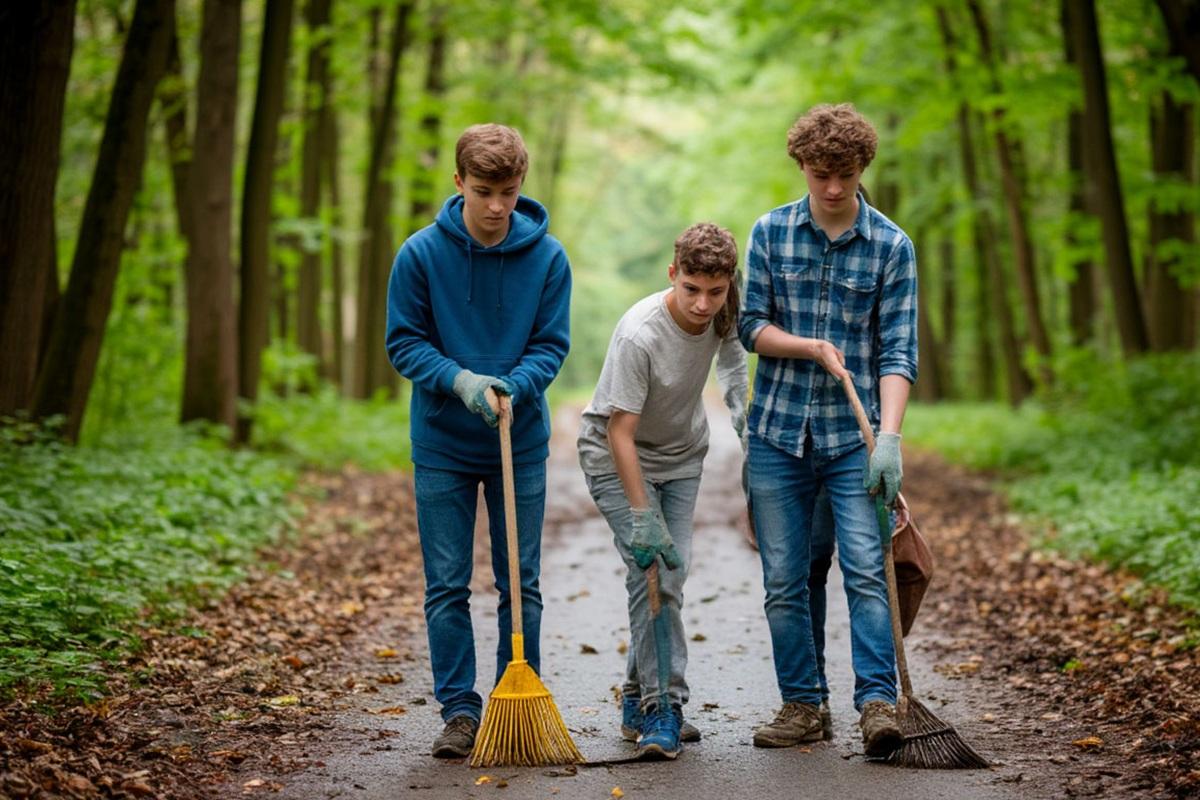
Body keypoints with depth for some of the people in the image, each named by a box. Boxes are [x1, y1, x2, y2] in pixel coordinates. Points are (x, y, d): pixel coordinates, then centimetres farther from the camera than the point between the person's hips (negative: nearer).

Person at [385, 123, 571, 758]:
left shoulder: (547, 257, -7)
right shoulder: (421, 254, -9)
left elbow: (552, 345, -3)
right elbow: (404, 343, -5)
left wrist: (511, 386, -22)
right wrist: (459, 380, -22)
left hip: (522, 444, 1)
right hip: (441, 445, 0)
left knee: (522, 585, 8)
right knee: (446, 587, 3)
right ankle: (460, 710, 12)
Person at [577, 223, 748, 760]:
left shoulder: (722, 311, -15)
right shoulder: (639, 334, -34)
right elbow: (620, 432, -30)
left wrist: (740, 410, 7)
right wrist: (642, 515, -31)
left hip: (682, 455, 6)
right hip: (615, 456, -6)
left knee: (671, 573, 0)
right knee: (648, 568, -18)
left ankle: (640, 704, 13)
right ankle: (662, 706, -13)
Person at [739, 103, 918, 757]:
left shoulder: (891, 246, 0)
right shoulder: (770, 232, 4)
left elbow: (897, 350, -5)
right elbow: (751, 325, 4)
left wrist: (889, 435, -17)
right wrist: (814, 347, -14)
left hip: (853, 434, -2)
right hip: (777, 433, 2)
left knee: (865, 570, -12)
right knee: (783, 580, 5)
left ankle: (878, 700, -8)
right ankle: (801, 704, 14)